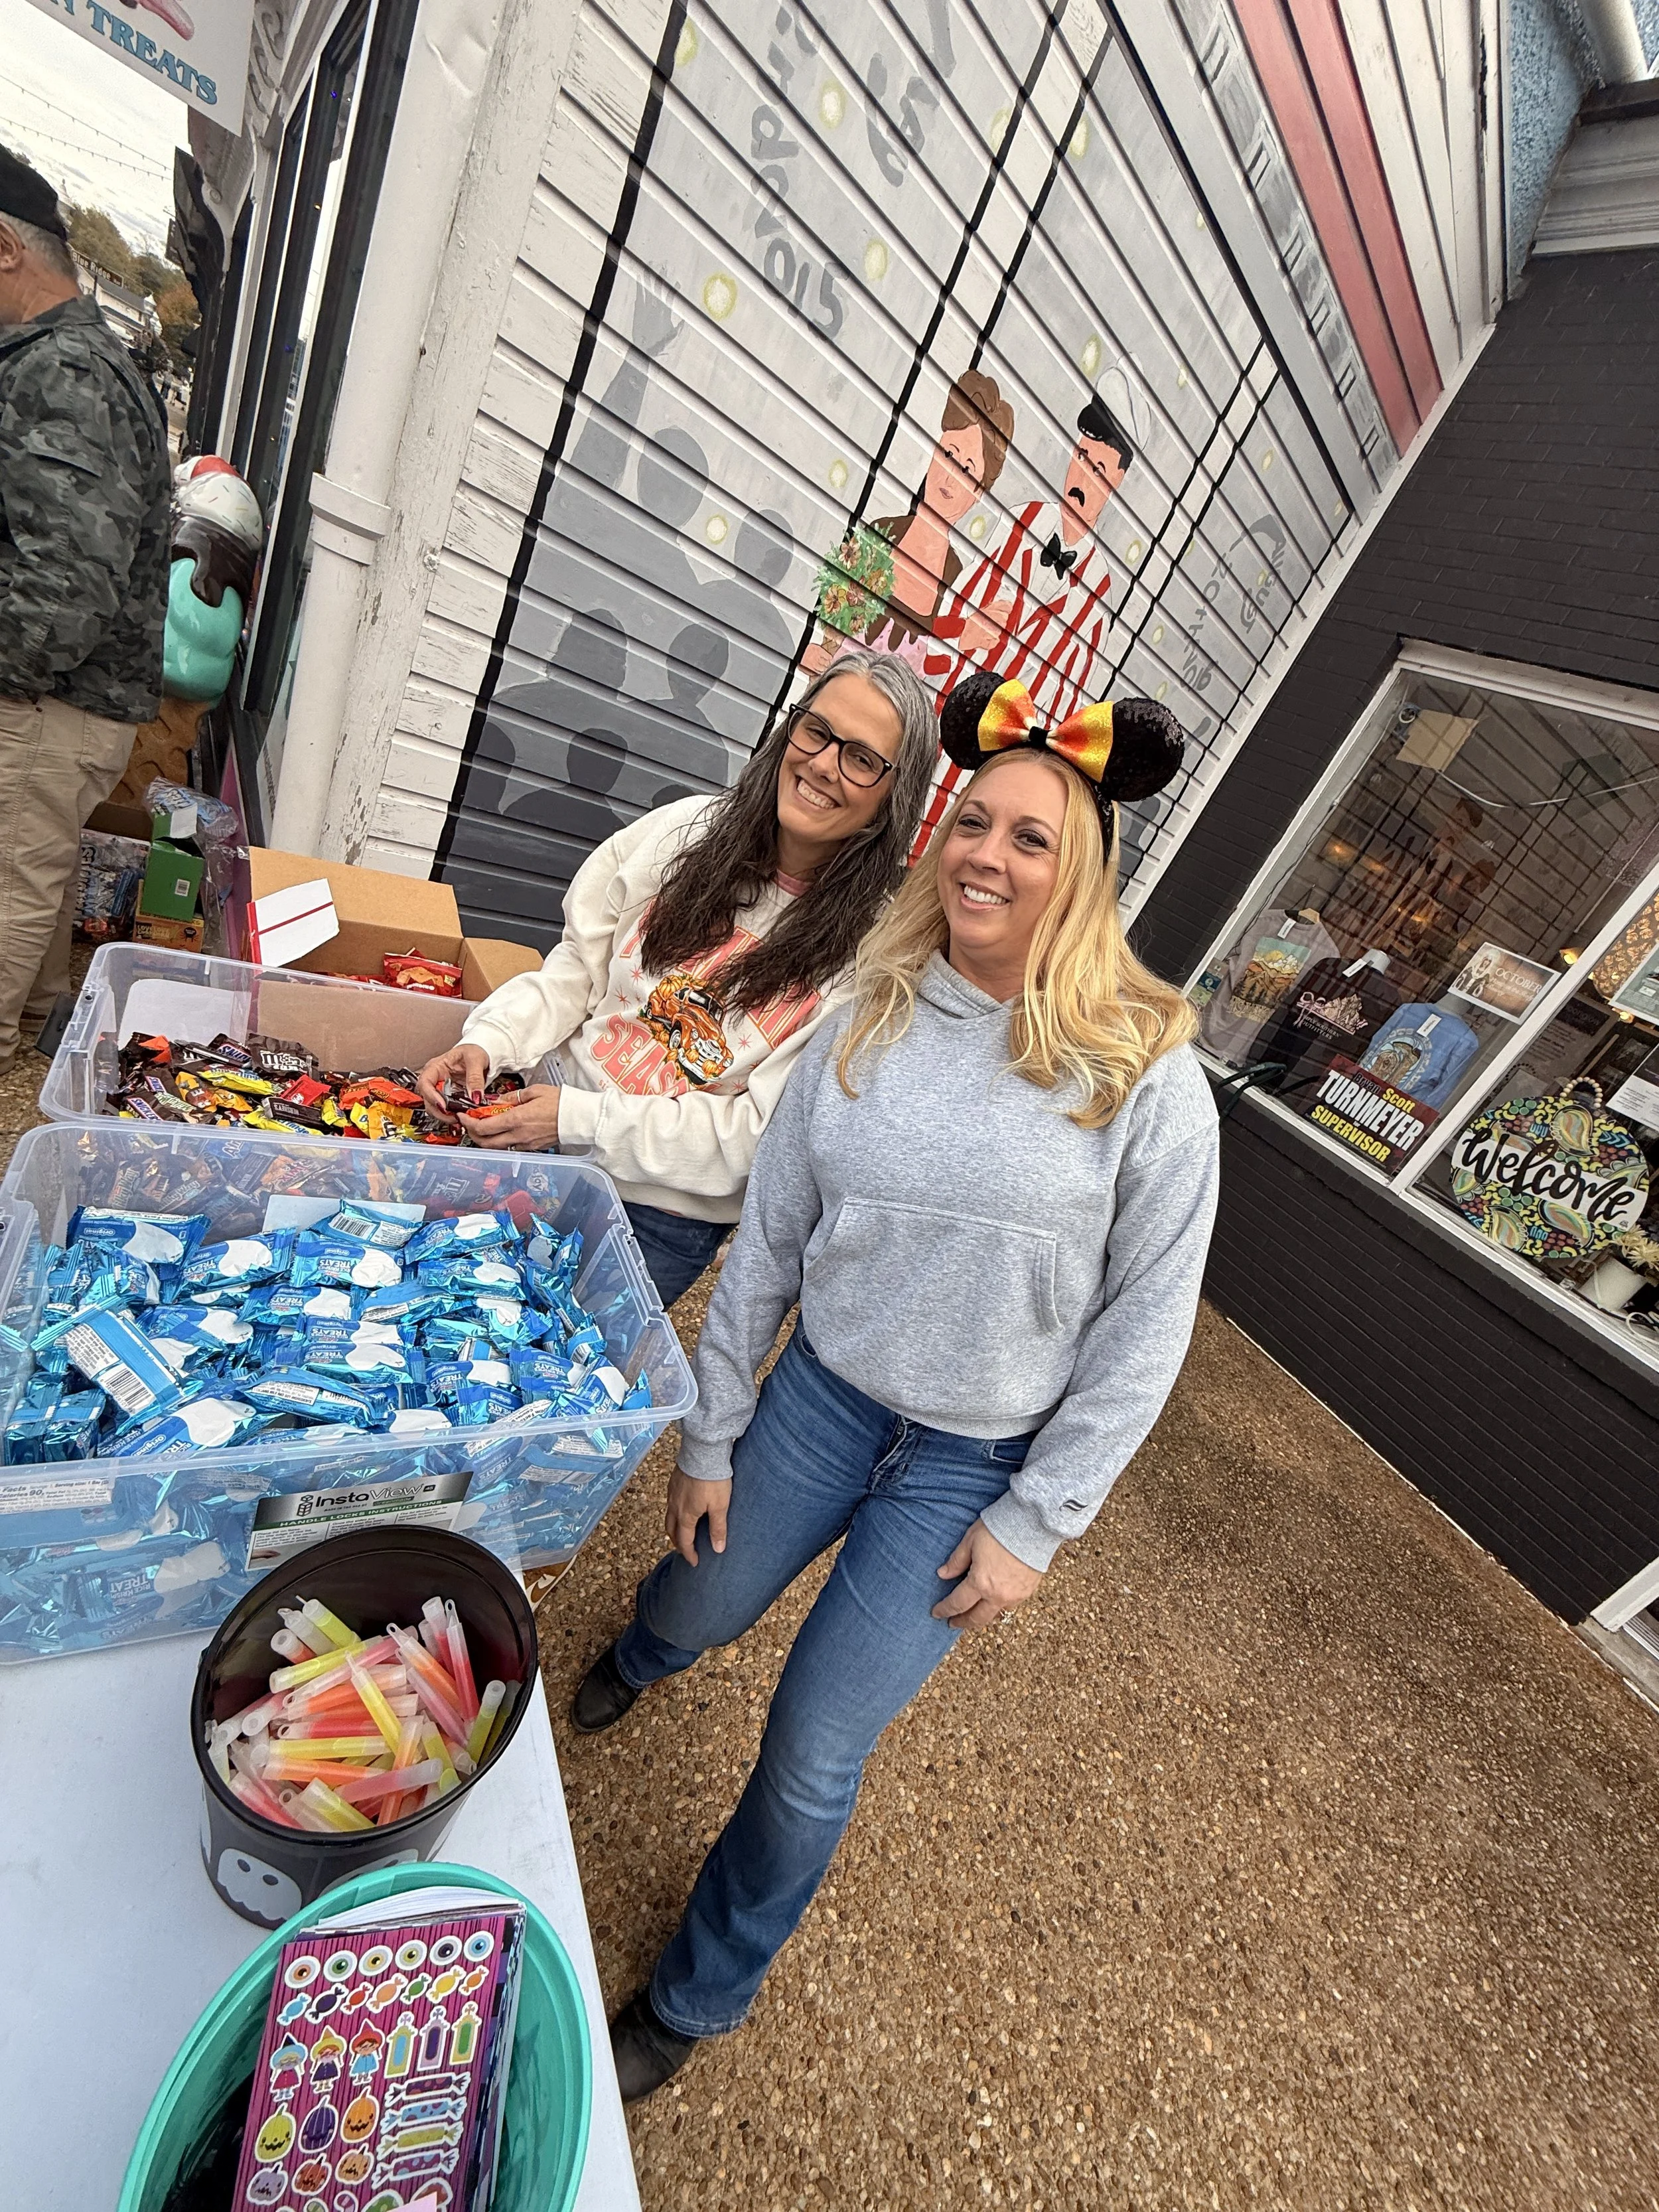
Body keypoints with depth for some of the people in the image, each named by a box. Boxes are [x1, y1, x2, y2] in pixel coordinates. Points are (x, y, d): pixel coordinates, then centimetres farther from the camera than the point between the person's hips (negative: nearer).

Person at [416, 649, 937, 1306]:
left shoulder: (871, 949, -19)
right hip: (546, 1137, 4)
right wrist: (491, 1041, -14)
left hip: (662, 1217, -3)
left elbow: (761, 1129, -19)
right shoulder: (686, 830, -6)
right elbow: (579, 964, 2)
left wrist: (582, 1120, -21)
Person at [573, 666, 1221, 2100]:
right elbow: (768, 1240, -2)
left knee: (809, 1766, 8)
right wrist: (710, 1436, 3)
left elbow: (1144, 1326, -10)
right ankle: (636, 1660, 67)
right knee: (699, 1610, 25)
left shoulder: (1147, 1080, -18)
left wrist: (1036, 1522, -7)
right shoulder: (866, 1027, -8)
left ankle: (702, 1998, 44)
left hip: (979, 1465, -2)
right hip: (823, 1394, 3)